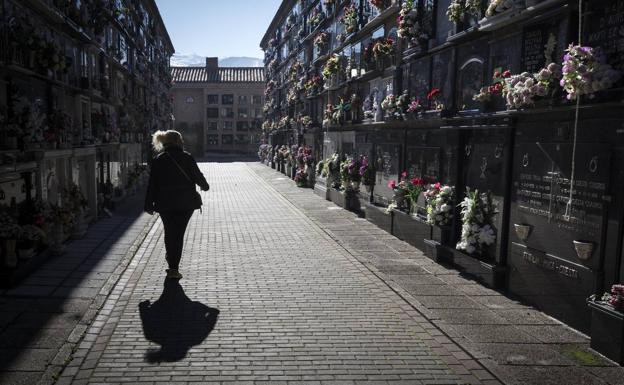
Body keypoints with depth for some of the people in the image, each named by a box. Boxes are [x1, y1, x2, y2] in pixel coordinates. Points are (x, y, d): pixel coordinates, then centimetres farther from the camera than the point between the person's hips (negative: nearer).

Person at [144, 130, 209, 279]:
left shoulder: (158, 159, -2)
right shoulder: (187, 158, -5)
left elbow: (152, 183, -3)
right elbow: (198, 176, 3)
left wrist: (149, 204, 3)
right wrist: (205, 186, 25)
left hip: (165, 204, 1)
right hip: (186, 203, -1)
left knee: (169, 233, 14)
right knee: (179, 234, 6)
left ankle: (172, 265, 21)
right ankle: (174, 267, 2)